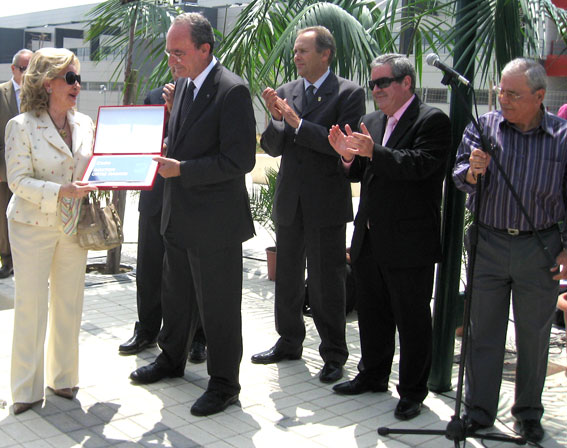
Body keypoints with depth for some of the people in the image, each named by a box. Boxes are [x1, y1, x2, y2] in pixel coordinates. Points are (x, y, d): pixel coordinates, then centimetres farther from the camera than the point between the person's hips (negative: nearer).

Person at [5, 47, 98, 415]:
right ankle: (27, 388, 13)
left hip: (73, 226, 5)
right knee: (31, 305, 0)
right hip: (33, 226, -4)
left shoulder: (85, 124, 6)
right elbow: (18, 180, -13)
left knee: (69, 302, 10)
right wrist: (60, 191, -25)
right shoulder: (22, 126, -8)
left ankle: (64, 377, 25)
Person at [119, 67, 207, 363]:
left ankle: (198, 337, 18)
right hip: (156, 197, 4)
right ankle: (147, 331, 28)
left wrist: (176, 108, -17)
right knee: (149, 268, 12)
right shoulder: (154, 97, 11)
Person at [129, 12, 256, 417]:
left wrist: (182, 169, -23)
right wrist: (163, 158, 1)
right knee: (176, 295, 23)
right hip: (179, 216, 9)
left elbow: (240, 160, -22)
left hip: (215, 222, -9)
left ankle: (224, 384, 21)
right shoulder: (184, 84, 9)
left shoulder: (232, 91, -18)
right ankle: (172, 360, 44)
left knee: (218, 306, 5)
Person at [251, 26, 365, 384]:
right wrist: (275, 118, -13)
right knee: (287, 279, 16)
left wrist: (298, 123, -20)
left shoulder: (348, 93, -6)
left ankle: (334, 355, 16)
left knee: (326, 283, 1)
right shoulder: (286, 92, 8)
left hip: (326, 205, -5)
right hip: (289, 202, 6)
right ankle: (289, 343, 33)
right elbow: (274, 147, 6)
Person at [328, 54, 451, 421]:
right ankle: (373, 375, 36)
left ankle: (413, 391, 18)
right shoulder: (371, 122, 13)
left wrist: (374, 152, -32)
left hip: (409, 242, -7)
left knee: (412, 319, 5)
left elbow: (420, 165, -23)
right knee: (373, 314, 19)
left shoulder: (432, 121, -9)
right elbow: (361, 174, 12)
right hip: (370, 239, 7)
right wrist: (349, 155, -9)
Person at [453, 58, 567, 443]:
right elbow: (459, 176, -1)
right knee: (484, 331, 7)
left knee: (534, 334, 10)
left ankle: (529, 412, 26)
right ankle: (479, 410, 20)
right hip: (488, 244, 1)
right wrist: (472, 171, -25)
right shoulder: (484, 127, 1)